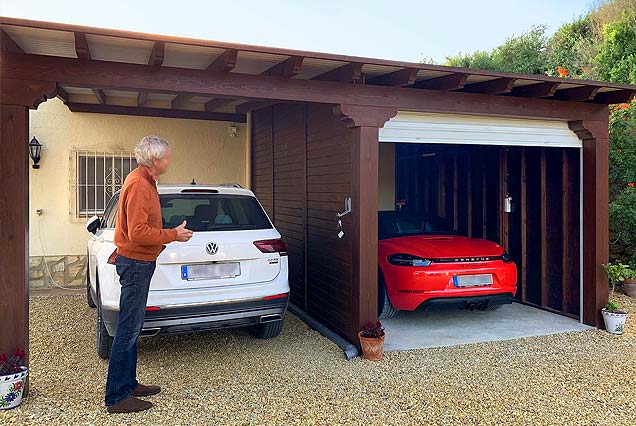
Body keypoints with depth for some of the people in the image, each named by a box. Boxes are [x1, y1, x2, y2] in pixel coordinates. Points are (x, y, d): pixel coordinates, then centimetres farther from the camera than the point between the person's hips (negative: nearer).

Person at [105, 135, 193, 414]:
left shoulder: (142, 180, 14)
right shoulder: (139, 185, -19)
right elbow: (138, 232, -25)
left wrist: (171, 233, 13)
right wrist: (173, 235, -16)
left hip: (138, 261, 11)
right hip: (136, 262, -11)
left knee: (132, 327, 16)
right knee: (129, 329, -4)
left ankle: (128, 384, 28)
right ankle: (117, 397, 6)